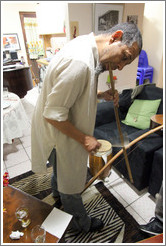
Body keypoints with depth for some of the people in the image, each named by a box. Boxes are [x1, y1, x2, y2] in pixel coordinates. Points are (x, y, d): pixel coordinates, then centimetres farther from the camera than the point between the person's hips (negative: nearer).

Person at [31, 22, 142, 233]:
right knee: (70, 183, 15)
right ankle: (81, 223, 45)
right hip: (59, 135, -9)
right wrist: (84, 139, -21)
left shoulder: (87, 52, 1)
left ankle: (57, 190, 67)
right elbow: (53, 114, -30)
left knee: (62, 169, 35)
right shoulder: (78, 61, -33)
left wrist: (100, 96, -5)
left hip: (63, 128, 9)